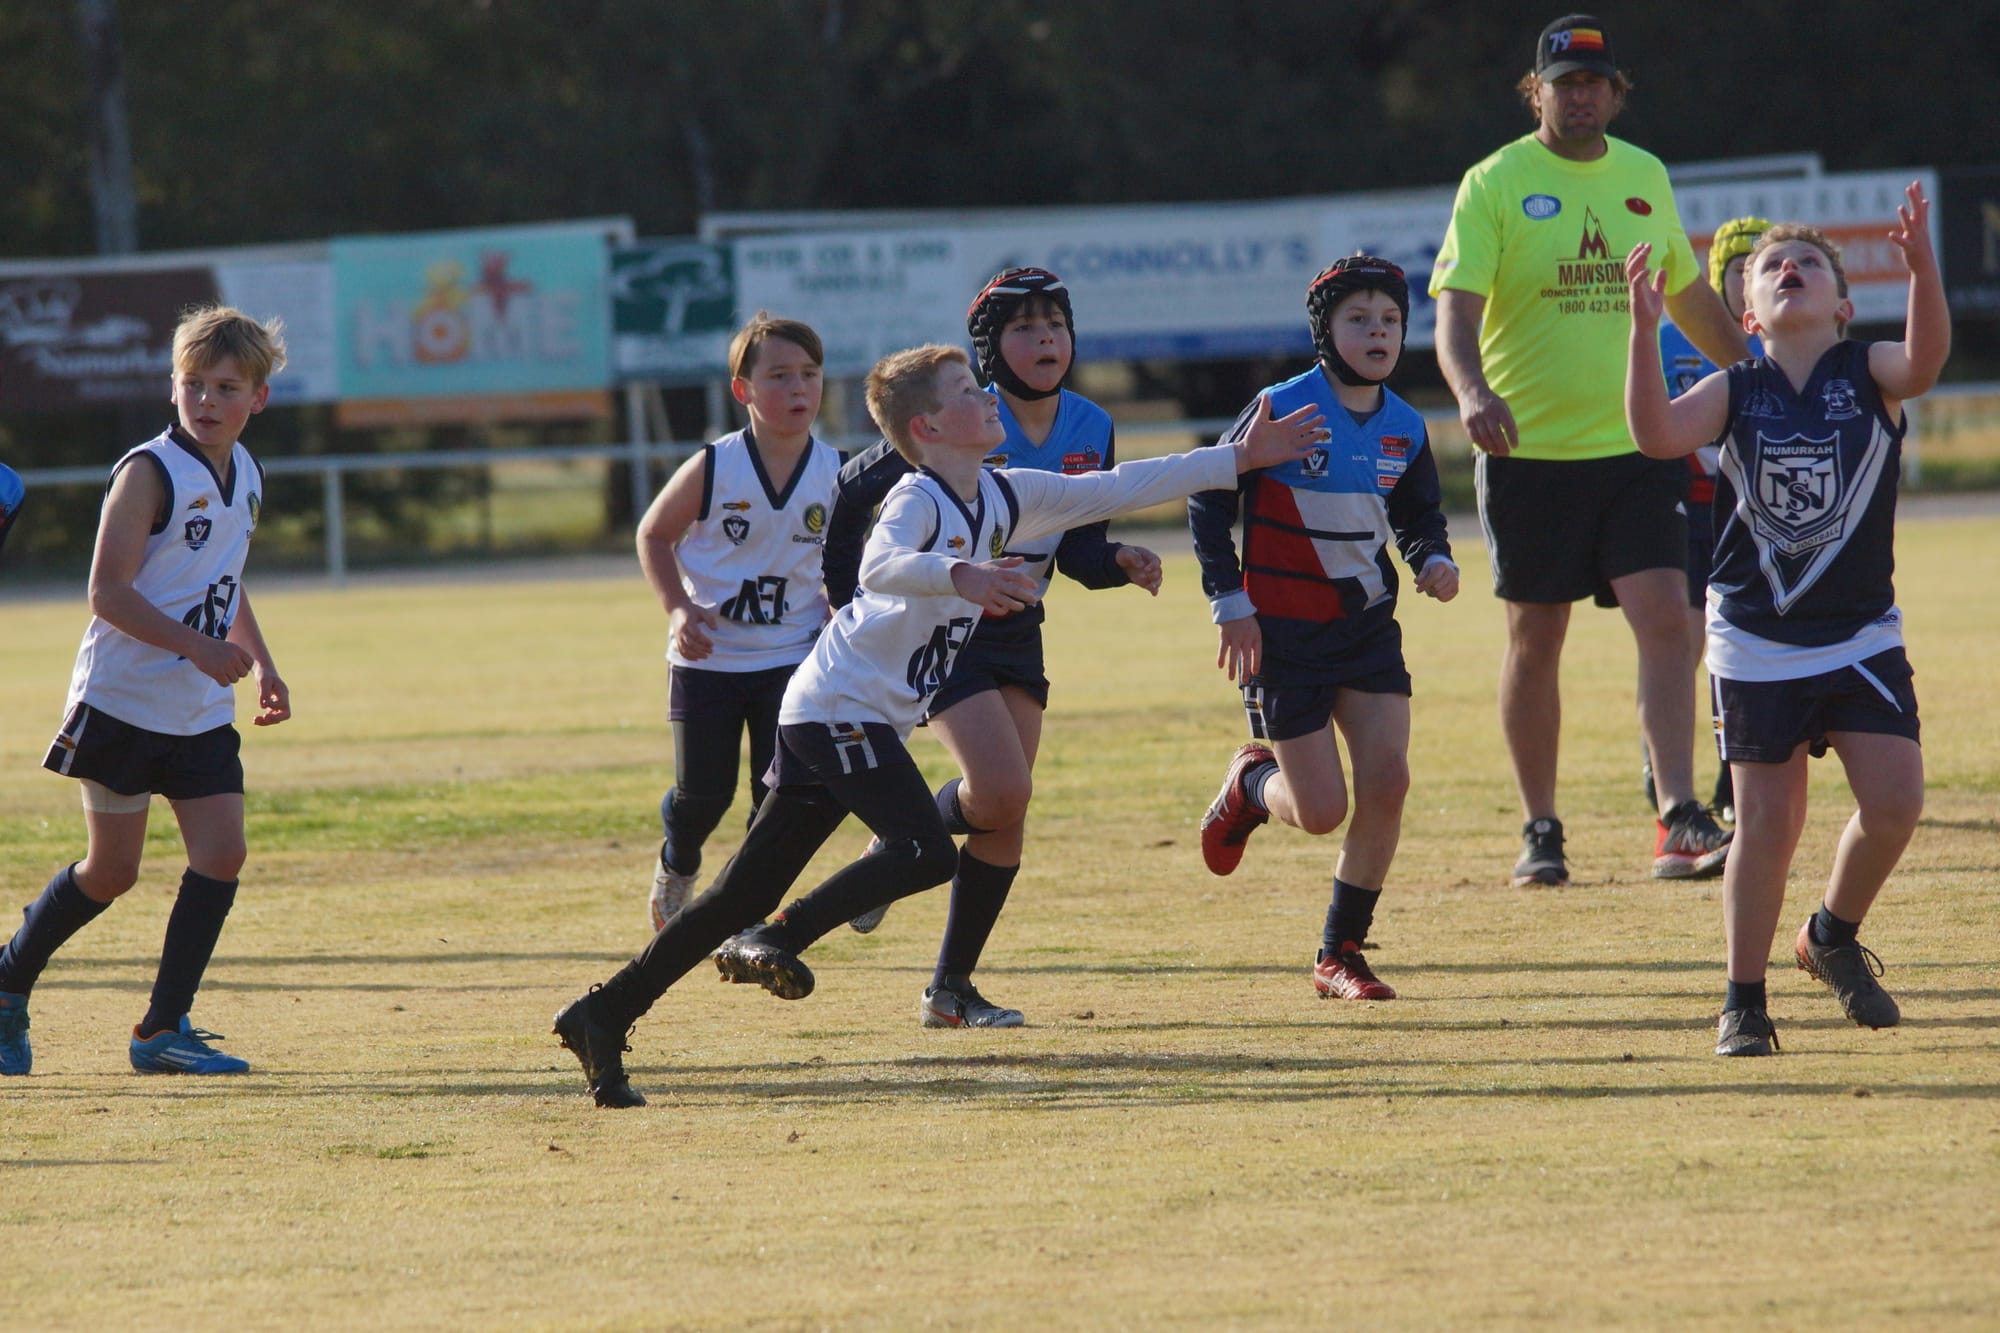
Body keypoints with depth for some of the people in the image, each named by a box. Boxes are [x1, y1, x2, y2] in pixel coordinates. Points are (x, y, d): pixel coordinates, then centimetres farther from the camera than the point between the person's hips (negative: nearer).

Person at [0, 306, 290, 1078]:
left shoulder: (245, 477, 10)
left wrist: (262, 665, 15)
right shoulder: (150, 472, -14)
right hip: (122, 702, -6)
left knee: (222, 853, -8)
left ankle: (164, 1029, -2)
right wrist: (199, 647, -27)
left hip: (202, 716, 6)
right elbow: (108, 593, -19)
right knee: (112, 870, 2)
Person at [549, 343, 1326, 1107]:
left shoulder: (1002, 498, 12)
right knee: (927, 852, -21)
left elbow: (1115, 491, 17)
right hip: (840, 707, -8)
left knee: (748, 890, 4)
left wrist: (1239, 460, 17)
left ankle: (603, 1015, 3)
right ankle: (774, 940, -15)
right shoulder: (918, 501, -14)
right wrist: (958, 574, -54)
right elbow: (881, 565, -36)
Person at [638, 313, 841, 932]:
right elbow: (653, 535, 1)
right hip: (708, 656, -1)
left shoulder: (837, 475, -5)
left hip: (793, 658, 2)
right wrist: (678, 609, -11)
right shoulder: (713, 469, -12)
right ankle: (676, 868, 37)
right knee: (702, 793, 3)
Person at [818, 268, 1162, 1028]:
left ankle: (951, 989, 15)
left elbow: (1078, 549, 5)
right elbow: (856, 489, -8)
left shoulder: (1090, 429, -2)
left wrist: (1123, 563, -16)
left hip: (1015, 632, 6)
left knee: (1007, 819, 3)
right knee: (1001, 789, -22)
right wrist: (845, 598, -6)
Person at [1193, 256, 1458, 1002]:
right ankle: (1252, 783, 33)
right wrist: (1228, 600, -12)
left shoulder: (1404, 429, 2)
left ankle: (1341, 954, 5)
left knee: (1386, 783, -11)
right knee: (1321, 812, -6)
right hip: (1283, 634, -4)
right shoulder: (1281, 410, -14)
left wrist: (1434, 559, -5)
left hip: (1367, 625, 4)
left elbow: (1416, 511, 18)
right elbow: (1209, 499, -7)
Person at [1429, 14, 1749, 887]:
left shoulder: (1645, 178, 10)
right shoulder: (1495, 185, -4)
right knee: (1535, 641, 6)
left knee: (1666, 620, -11)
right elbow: (1456, 307, -14)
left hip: (1635, 445, 3)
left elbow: (1690, 298, 24)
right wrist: (1471, 391, -33)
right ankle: (1540, 831, 18)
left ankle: (1679, 824, -15)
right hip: (1530, 451, -3)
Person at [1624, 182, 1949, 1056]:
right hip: (1757, 646, -1)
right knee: (1768, 824, 0)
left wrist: (1922, 269, -44)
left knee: (1894, 801, -10)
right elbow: (1657, 434, -19)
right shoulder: (1735, 392, -2)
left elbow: (1925, 361, -26)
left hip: (1862, 638, 1)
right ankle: (1743, 1003, 12)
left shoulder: (1869, 376, -3)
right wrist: (1644, 330, -33)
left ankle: (1833, 936, 18)